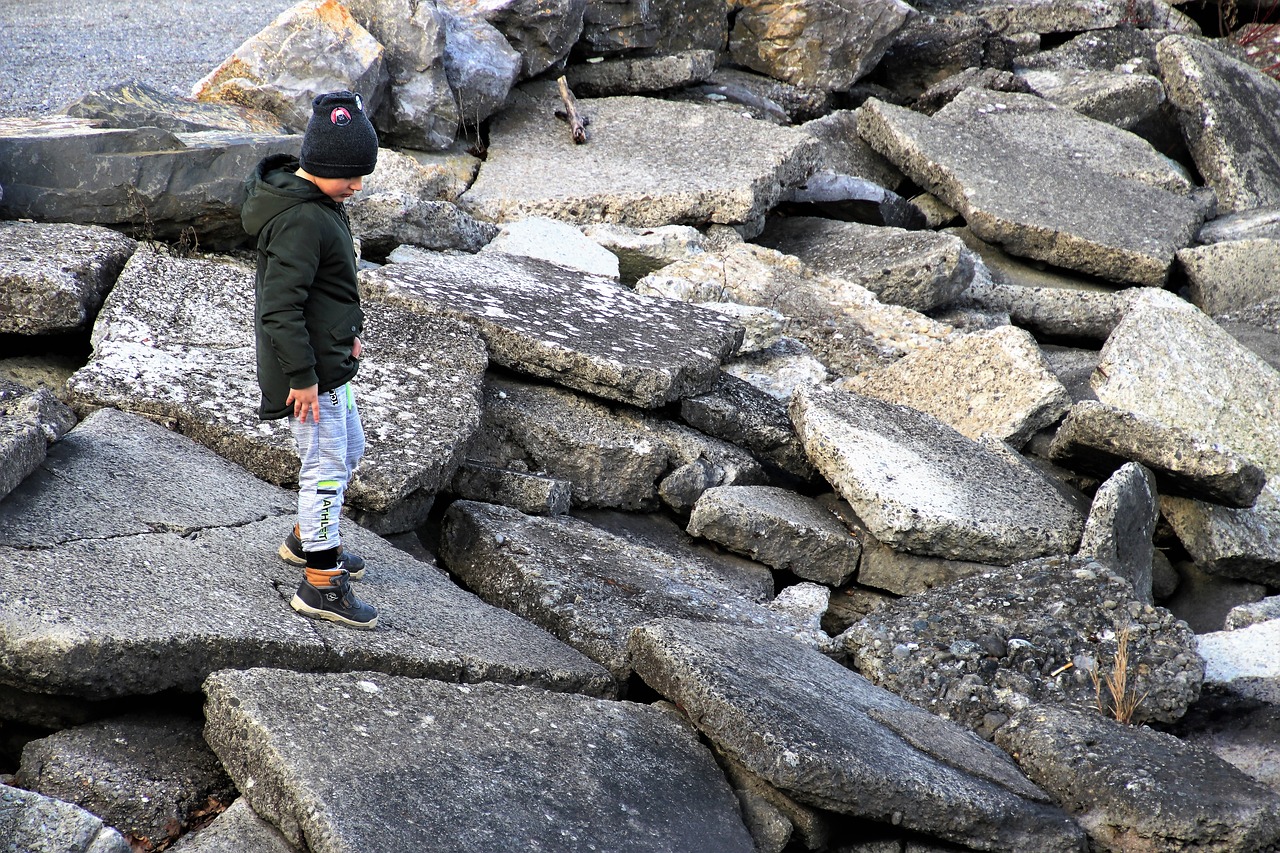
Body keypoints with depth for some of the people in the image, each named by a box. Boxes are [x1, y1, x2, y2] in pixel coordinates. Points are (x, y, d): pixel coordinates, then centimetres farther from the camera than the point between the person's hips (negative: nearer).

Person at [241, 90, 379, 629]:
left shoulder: (318, 201, 6)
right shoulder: (300, 221, -26)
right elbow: (280, 307, -28)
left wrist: (348, 329, 25)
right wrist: (301, 376, -23)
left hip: (329, 356, 10)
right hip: (311, 367, -10)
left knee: (348, 448, 23)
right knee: (326, 465, -3)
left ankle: (307, 538, 41)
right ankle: (321, 585, 6)